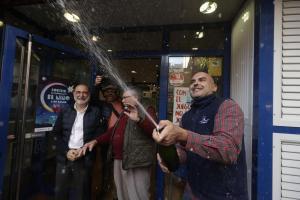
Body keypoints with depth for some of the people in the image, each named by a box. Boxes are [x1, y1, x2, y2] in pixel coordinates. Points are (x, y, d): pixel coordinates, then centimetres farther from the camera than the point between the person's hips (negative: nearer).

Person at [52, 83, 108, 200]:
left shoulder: (96, 113, -2)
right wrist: (66, 151, -8)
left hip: (84, 160, -2)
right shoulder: (65, 112, 7)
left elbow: (100, 136, -5)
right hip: (64, 158, 3)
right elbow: (56, 134, 4)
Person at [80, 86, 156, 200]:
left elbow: (154, 130, -20)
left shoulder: (146, 110, -5)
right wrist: (95, 141, 10)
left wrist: (138, 119, -36)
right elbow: (114, 131, 20)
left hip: (135, 162, -8)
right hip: (119, 160, 8)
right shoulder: (125, 113, 19)